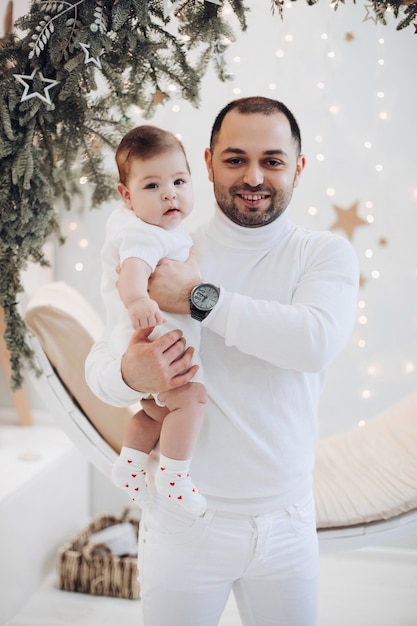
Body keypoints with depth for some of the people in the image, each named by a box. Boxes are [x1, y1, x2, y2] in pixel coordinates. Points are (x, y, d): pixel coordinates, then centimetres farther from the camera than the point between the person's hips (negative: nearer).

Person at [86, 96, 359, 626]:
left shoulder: (326, 254, -4)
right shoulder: (171, 255, -3)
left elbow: (319, 339, -23)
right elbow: (97, 363, -4)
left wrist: (202, 298, -26)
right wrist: (129, 374, -27)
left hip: (287, 523, 1)